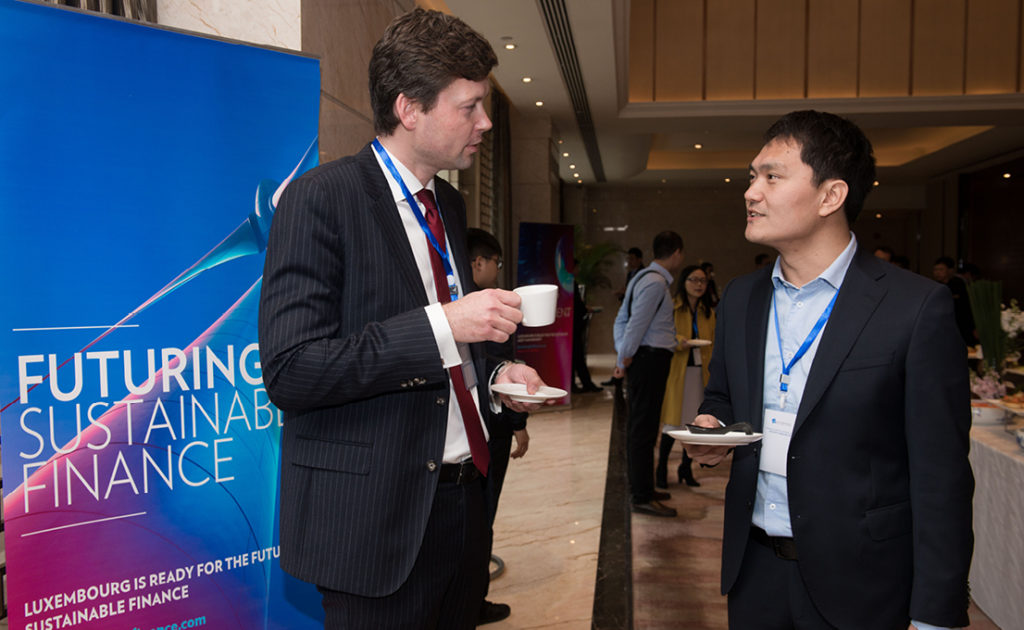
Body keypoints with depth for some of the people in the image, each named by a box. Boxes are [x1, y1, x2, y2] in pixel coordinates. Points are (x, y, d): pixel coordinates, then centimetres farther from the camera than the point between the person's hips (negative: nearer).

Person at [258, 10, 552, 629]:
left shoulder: (449, 204, 11)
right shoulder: (321, 197, -13)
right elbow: (289, 373, -20)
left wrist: (495, 372, 2)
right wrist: (441, 325, -26)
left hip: (462, 496, 7)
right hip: (376, 514, -7)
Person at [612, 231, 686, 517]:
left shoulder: (643, 277, 18)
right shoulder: (656, 282, -14)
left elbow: (622, 320, 18)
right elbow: (637, 323, -19)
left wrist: (623, 356, 14)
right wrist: (625, 359, -10)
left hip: (641, 359, 10)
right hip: (650, 359, -10)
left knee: (638, 426, 16)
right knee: (644, 429, -6)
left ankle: (640, 488, 27)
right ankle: (642, 498, 0)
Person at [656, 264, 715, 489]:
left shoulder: (709, 312, 13)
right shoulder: (671, 308, -3)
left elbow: (712, 343, 17)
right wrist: (678, 342, -24)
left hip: (700, 371, 5)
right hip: (677, 370, -4)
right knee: (673, 420, -4)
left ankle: (686, 467, 22)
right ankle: (661, 468, 10)